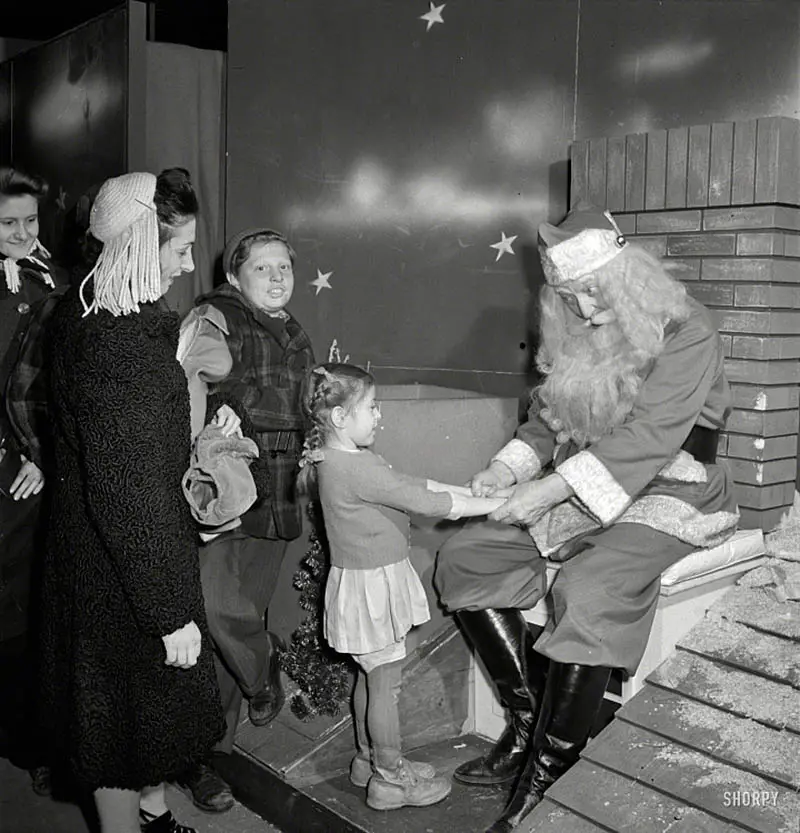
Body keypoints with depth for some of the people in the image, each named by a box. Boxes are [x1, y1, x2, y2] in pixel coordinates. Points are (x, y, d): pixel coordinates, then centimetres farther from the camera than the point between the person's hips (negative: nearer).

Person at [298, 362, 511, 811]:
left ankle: (368, 758, 37)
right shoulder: (356, 468, -26)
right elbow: (427, 503, -26)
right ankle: (391, 777, 19)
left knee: (372, 676, 22)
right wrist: (496, 504, -19)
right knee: (386, 682, 4)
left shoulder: (345, 460, 6)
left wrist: (471, 491, 3)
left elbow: (414, 484, 9)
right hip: (371, 584, -10)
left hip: (373, 579, 10)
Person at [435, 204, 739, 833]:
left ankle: (545, 780, -20)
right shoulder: (576, 338, 10)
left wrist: (551, 489, -28)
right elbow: (547, 421, 16)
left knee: (587, 592, -34)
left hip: (667, 498, -7)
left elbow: (644, 439, -23)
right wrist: (506, 469, -5)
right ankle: (527, 726, -4)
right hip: (578, 495, 8)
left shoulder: (685, 334, -12)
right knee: (464, 559, -6)